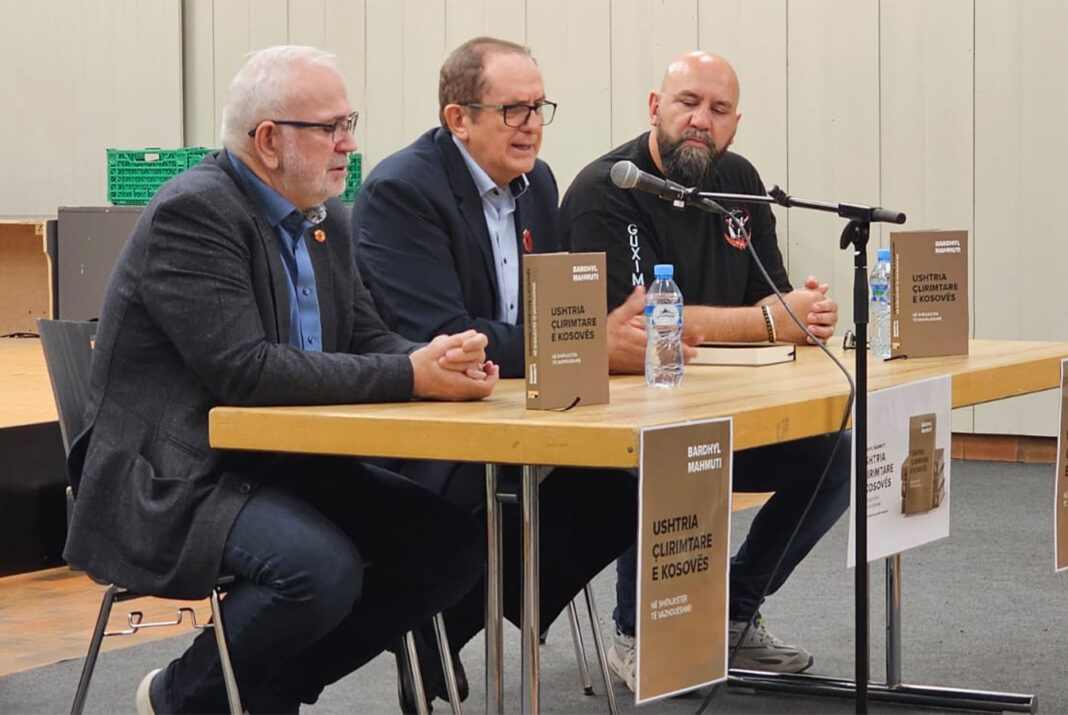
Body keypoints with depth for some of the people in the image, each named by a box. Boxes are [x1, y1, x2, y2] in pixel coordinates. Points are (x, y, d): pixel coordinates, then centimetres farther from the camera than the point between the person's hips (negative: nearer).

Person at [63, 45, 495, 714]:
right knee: (325, 569, -32)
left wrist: (442, 363, -13)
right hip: (176, 482, -9)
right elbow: (244, 371, -26)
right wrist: (410, 377, -27)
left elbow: (369, 339, 12)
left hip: (286, 464, 9)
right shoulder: (193, 212, -16)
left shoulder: (326, 220, 11)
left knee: (454, 540, -6)